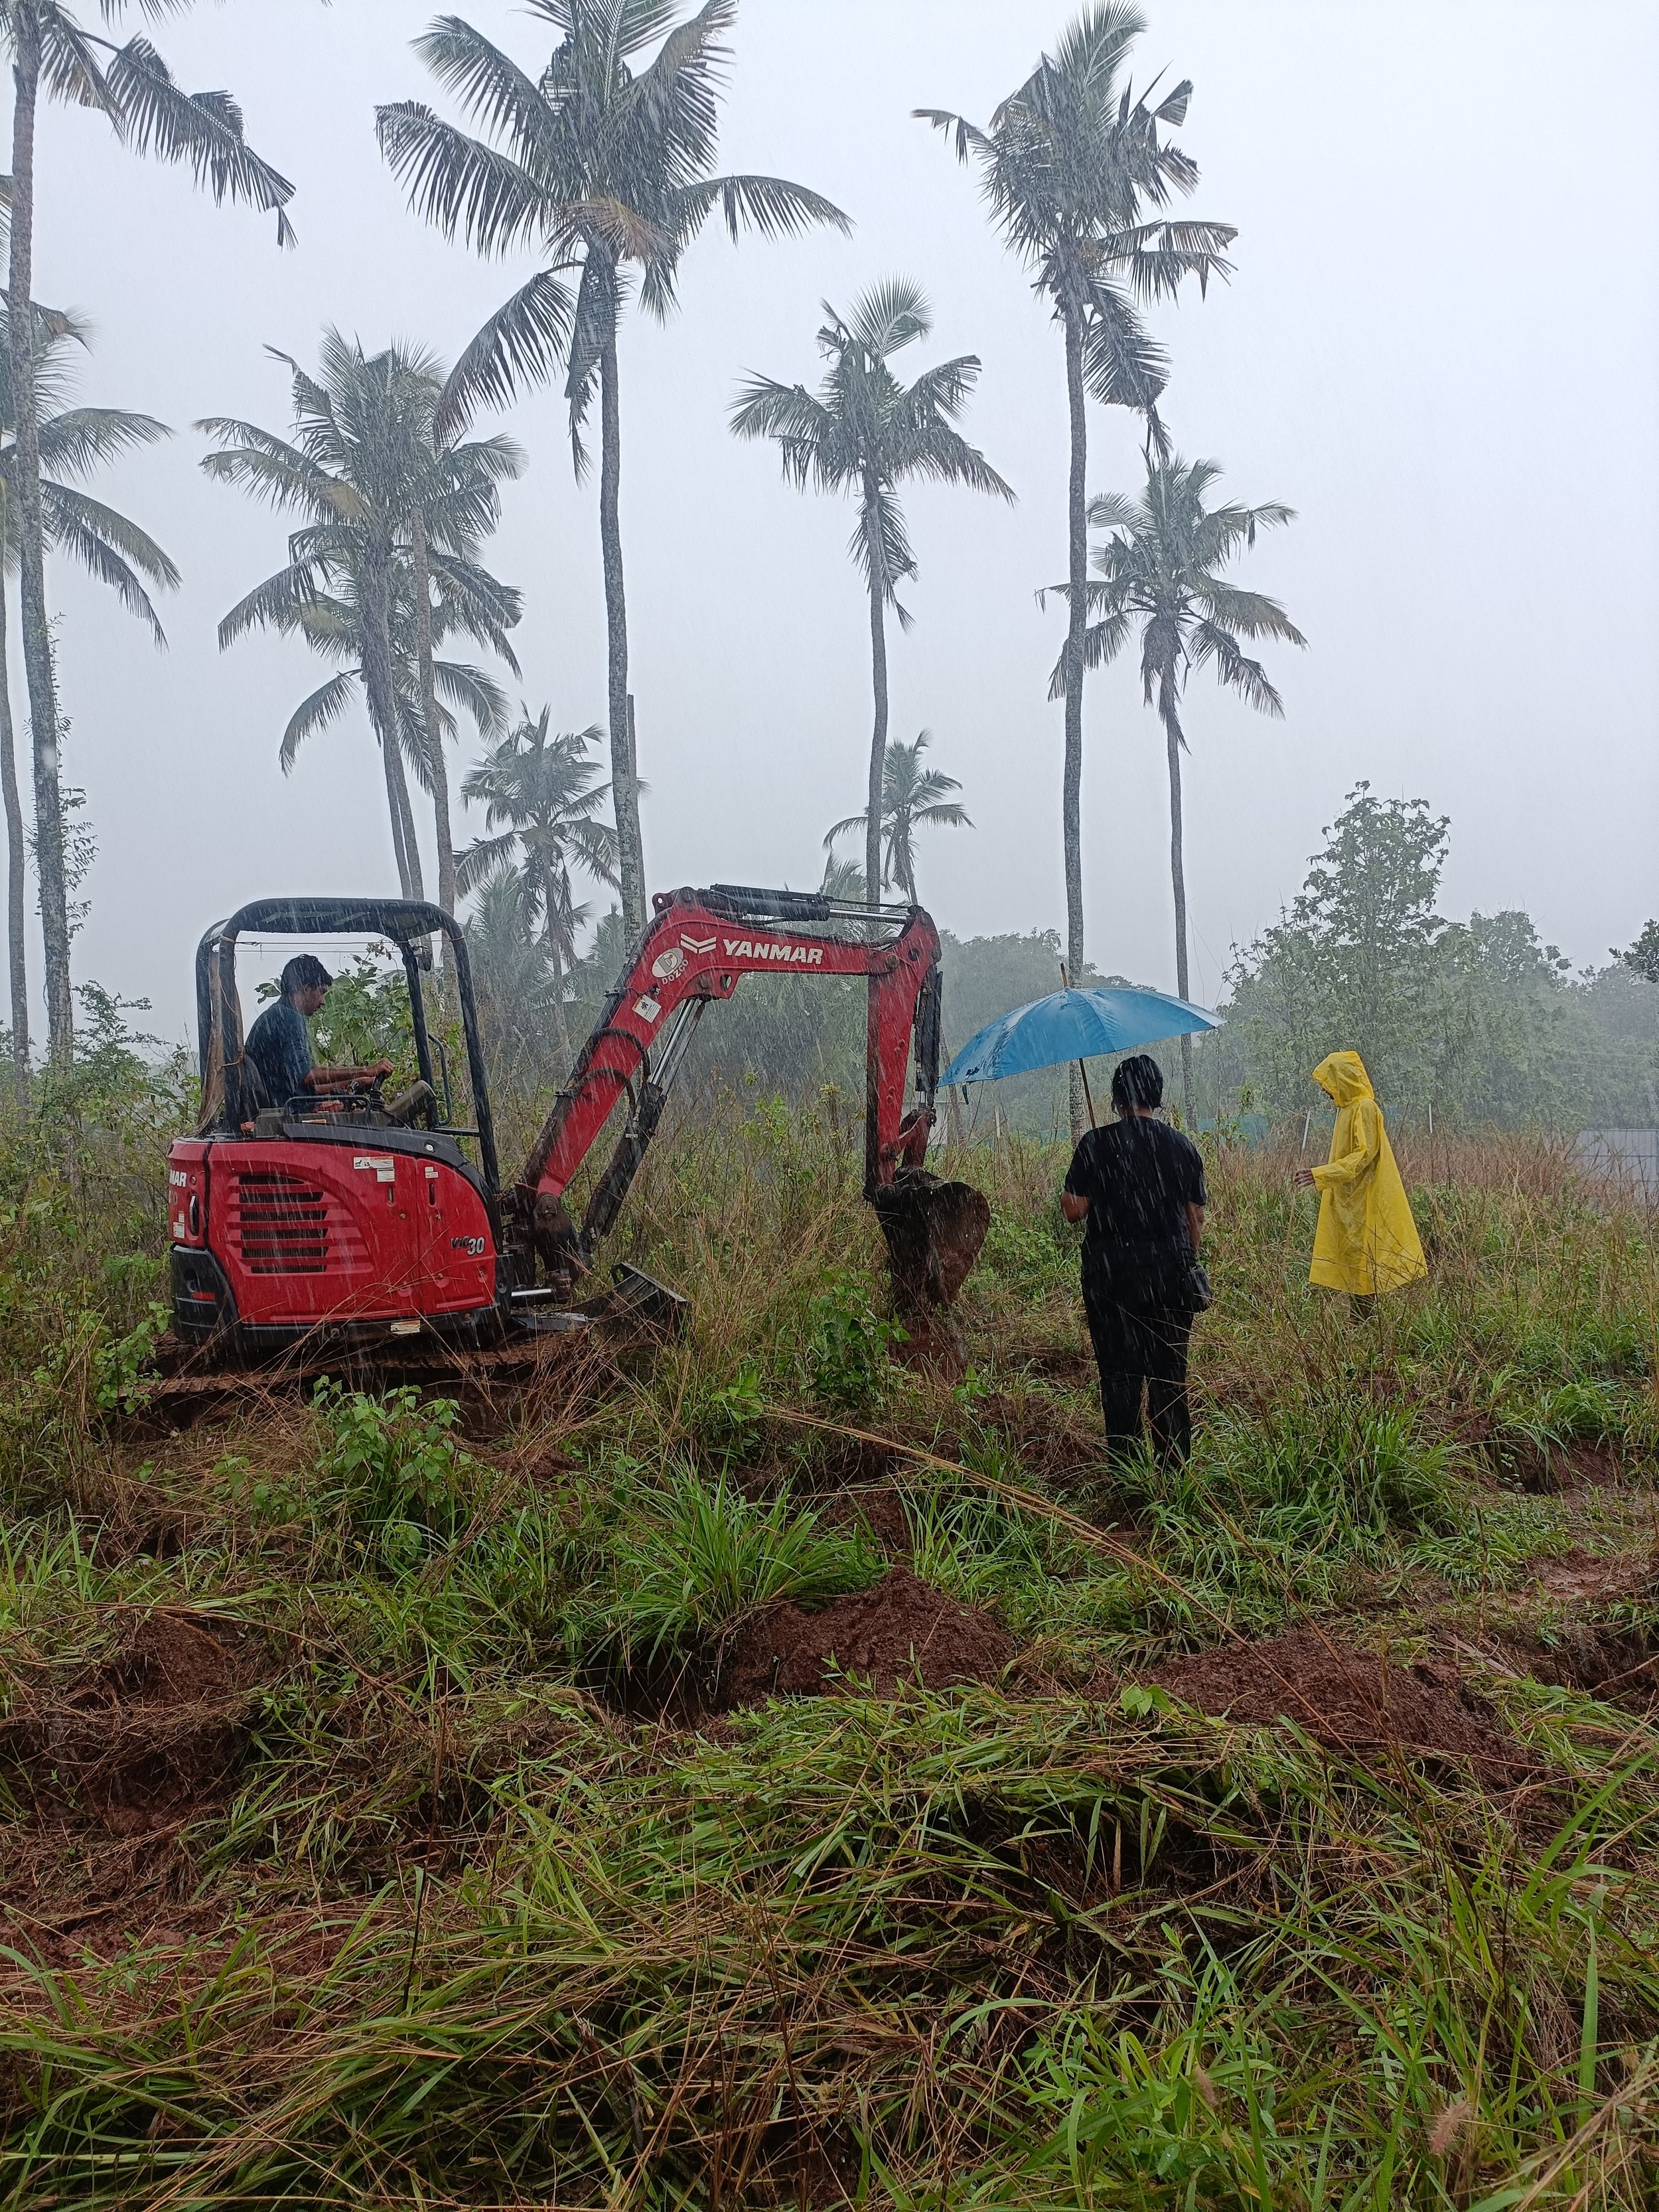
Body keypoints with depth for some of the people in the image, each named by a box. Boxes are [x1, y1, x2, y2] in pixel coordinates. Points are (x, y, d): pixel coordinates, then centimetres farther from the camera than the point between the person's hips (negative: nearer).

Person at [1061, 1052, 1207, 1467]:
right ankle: (1174, 1465, 15)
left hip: (1111, 1273, -2)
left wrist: (1067, 1194, 13)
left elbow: (1075, 1210, -8)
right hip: (1170, 1272, 2)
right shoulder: (1183, 1146, 2)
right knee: (1170, 1374, 10)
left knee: (1119, 1374, 6)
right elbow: (1196, 1219, 6)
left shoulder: (1096, 1144, -7)